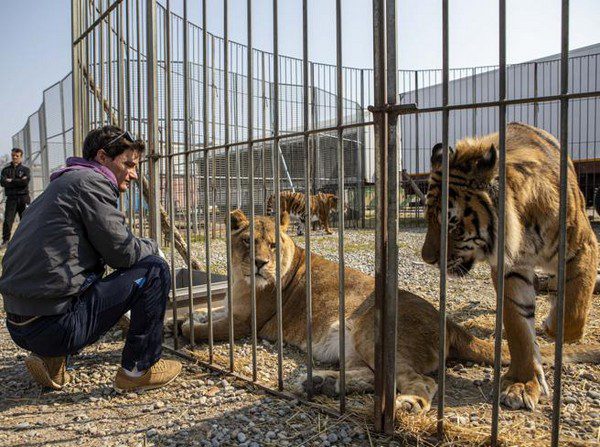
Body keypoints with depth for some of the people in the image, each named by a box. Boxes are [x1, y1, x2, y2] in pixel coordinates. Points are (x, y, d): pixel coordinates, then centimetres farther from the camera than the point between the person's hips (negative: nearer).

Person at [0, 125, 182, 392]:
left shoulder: (61, 184, 22)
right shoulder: (91, 181, -8)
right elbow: (123, 252, -11)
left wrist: (142, 247, 13)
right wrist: (152, 247, 10)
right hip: (53, 326, -10)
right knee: (155, 270, -5)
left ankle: (50, 360, 19)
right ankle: (139, 369, 4)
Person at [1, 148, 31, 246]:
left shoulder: (25, 169, 8)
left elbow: (26, 181, -10)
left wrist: (11, 181, -9)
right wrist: (19, 182, -13)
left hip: (23, 198, -1)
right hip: (11, 198, 1)